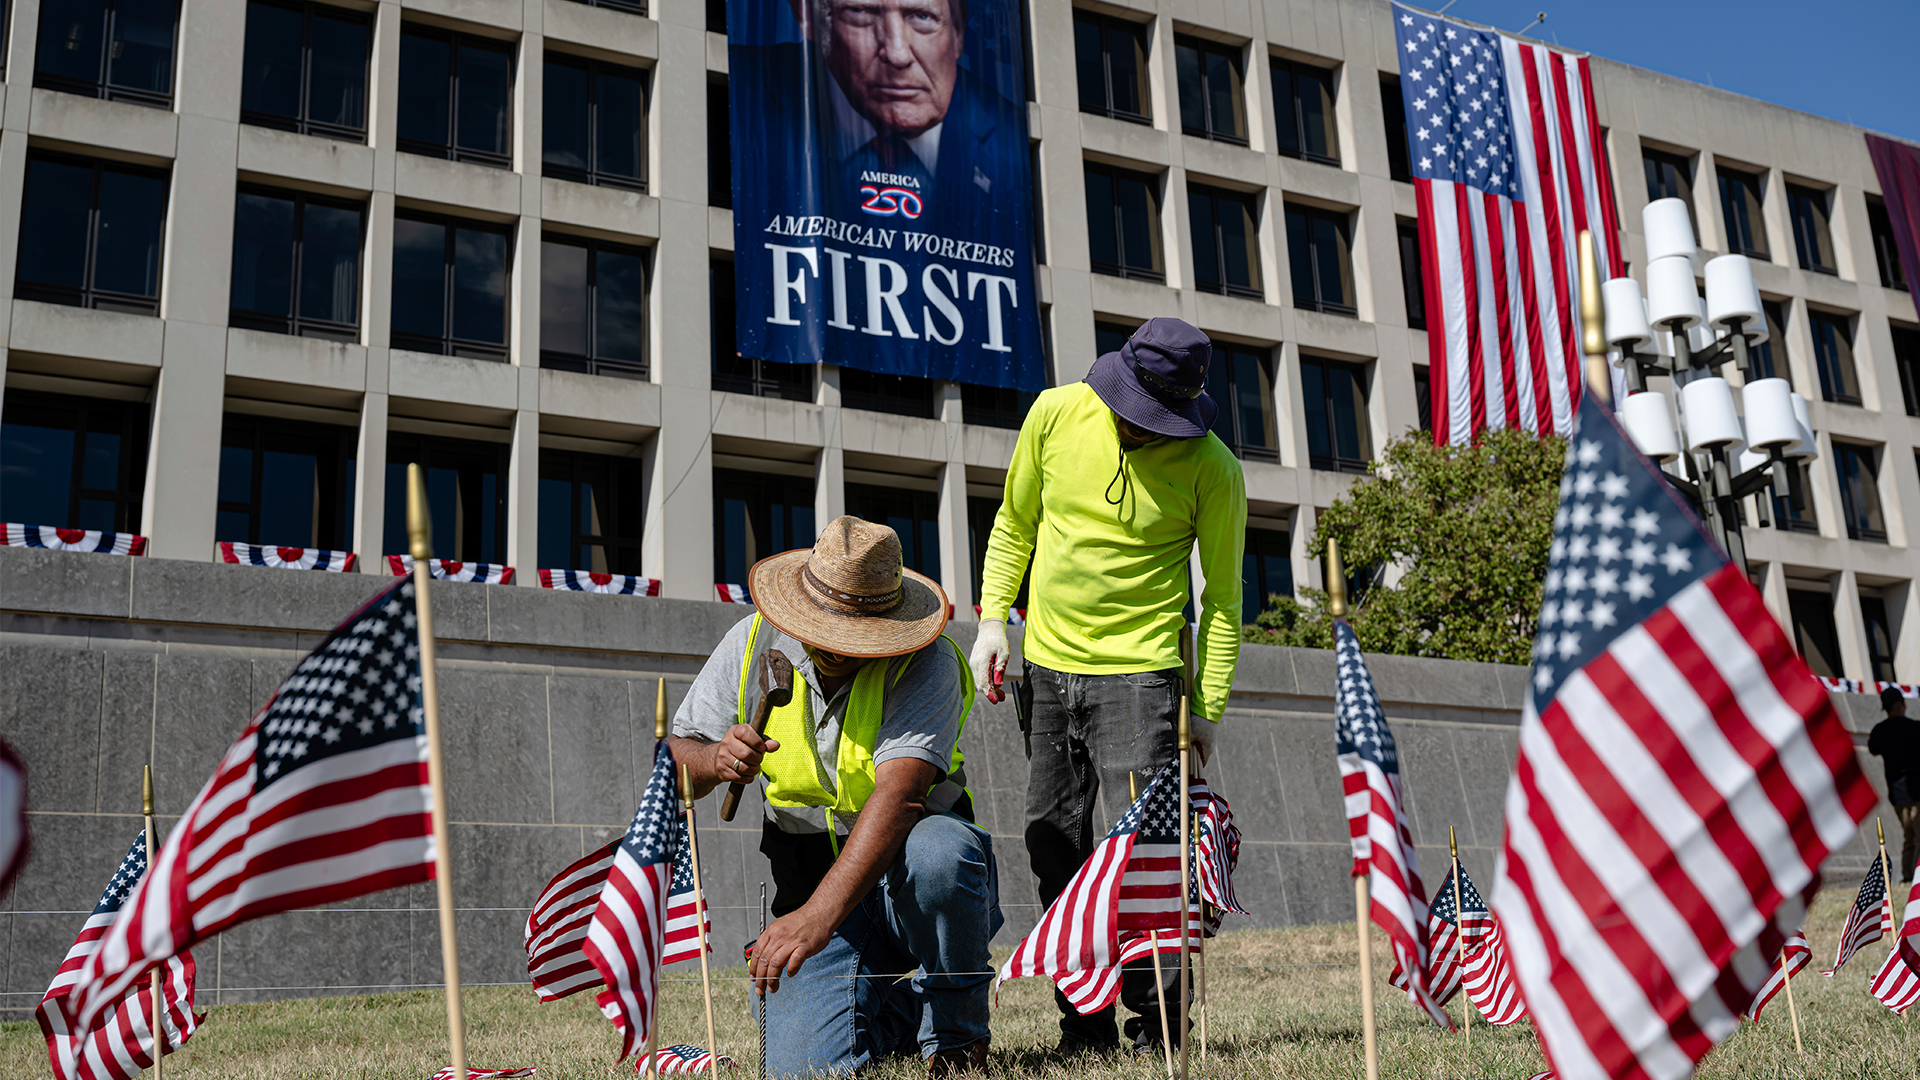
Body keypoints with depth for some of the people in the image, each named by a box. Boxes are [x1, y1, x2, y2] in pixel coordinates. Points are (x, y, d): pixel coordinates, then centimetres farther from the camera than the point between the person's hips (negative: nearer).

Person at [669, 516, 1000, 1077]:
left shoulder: (926, 662, -19)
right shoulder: (754, 642, -5)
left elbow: (899, 793, -33)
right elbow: (675, 758, 1)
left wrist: (818, 916, -45)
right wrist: (714, 761, -25)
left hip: (907, 876, -3)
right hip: (809, 879, 3)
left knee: (939, 847, -39)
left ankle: (954, 1029, -10)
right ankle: (898, 1009, 19)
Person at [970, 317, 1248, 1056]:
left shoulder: (1211, 469, -10)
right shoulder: (1057, 413, -1)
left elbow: (1222, 597, -2)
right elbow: (1014, 524, 12)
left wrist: (1207, 708, -6)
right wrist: (992, 618, 2)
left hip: (1138, 673, -4)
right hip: (1045, 667, 5)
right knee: (1053, 844, 8)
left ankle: (1157, 1020, 5)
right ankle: (1083, 1021, 19)